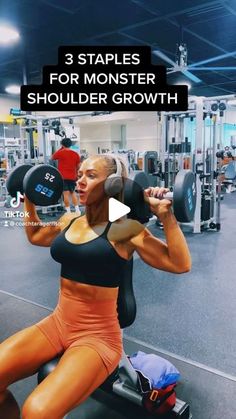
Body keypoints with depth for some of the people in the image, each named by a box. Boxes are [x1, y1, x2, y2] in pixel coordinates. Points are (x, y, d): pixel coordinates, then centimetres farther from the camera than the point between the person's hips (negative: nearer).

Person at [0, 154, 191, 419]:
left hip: (98, 335, -6)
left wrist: (165, 215, -28)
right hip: (57, 324, 6)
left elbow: (180, 264, -19)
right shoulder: (69, 221, 5)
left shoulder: (123, 230, -13)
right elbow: (34, 236, 27)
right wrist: (29, 200, 21)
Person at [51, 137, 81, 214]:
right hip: (72, 177, 4)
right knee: (73, 192, 16)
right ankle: (77, 210, 9)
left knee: (66, 193, -4)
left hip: (63, 176, -4)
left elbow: (52, 158, 14)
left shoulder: (60, 152, -5)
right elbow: (78, 166, 10)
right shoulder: (76, 154, 6)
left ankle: (68, 211, -3)